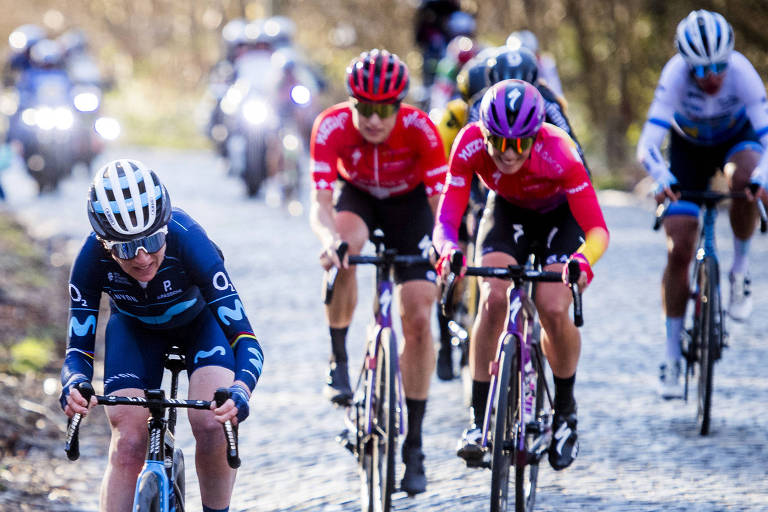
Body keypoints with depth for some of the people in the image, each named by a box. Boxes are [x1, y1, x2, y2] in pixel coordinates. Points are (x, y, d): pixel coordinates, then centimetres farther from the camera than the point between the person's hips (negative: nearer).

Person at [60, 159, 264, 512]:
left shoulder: (188, 241, -40)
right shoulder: (92, 259, -34)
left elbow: (244, 337, -40)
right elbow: (78, 348, -27)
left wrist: (241, 389, -61)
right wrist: (74, 384, -51)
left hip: (199, 320, -1)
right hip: (135, 327, 2)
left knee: (212, 425, -25)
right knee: (127, 445, -17)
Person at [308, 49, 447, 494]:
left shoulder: (420, 129, -33)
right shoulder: (332, 127, -33)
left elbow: (441, 201, -29)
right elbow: (321, 203, -38)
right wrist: (329, 237, -59)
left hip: (409, 203, 0)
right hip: (358, 196, 0)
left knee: (418, 319, -11)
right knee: (342, 249, -37)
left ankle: (413, 444, 0)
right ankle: (338, 362, -17)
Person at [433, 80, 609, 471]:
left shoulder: (558, 154, -38)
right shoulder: (471, 145, -32)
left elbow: (598, 229, -39)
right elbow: (445, 221, -31)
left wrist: (583, 260, -61)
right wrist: (449, 251, -54)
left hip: (560, 215, -2)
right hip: (507, 211, 2)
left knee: (554, 310, -21)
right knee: (493, 299, -23)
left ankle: (565, 409, 6)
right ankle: (478, 417, -13)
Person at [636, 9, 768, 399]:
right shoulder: (675, 76, -35)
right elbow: (647, 145, -43)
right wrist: (660, 178, -63)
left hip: (737, 139, 0)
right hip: (689, 146, 0)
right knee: (678, 252, -8)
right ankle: (671, 360, 3)